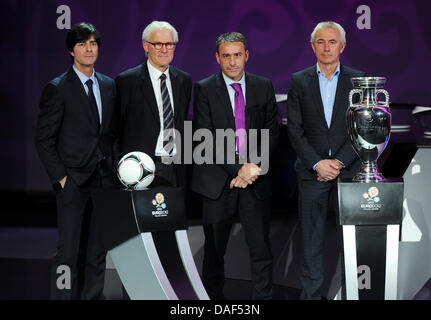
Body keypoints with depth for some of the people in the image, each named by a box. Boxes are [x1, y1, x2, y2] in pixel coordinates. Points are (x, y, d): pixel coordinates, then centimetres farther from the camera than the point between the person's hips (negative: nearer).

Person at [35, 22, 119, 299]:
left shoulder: (109, 86, 12)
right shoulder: (58, 89, -5)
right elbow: (44, 140, -5)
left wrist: (116, 168, 7)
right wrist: (60, 177, -10)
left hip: (104, 181, 5)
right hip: (73, 181, -5)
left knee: (97, 253, 9)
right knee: (68, 253, -4)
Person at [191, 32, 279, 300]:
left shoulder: (264, 87, 7)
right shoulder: (204, 90, -2)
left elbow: (271, 133, 7)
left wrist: (254, 166, -9)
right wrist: (238, 169, -16)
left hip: (256, 180, 2)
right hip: (218, 181, -2)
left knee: (261, 246, 0)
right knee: (214, 249, 8)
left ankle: (264, 296, 11)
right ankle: (214, 296, 21)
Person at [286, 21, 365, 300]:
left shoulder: (356, 80, 5)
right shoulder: (299, 81, 5)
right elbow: (294, 130, 1)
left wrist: (339, 162, -11)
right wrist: (317, 163, -10)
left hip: (348, 170, 0)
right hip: (312, 171, 0)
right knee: (312, 237, 4)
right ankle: (311, 293, 12)